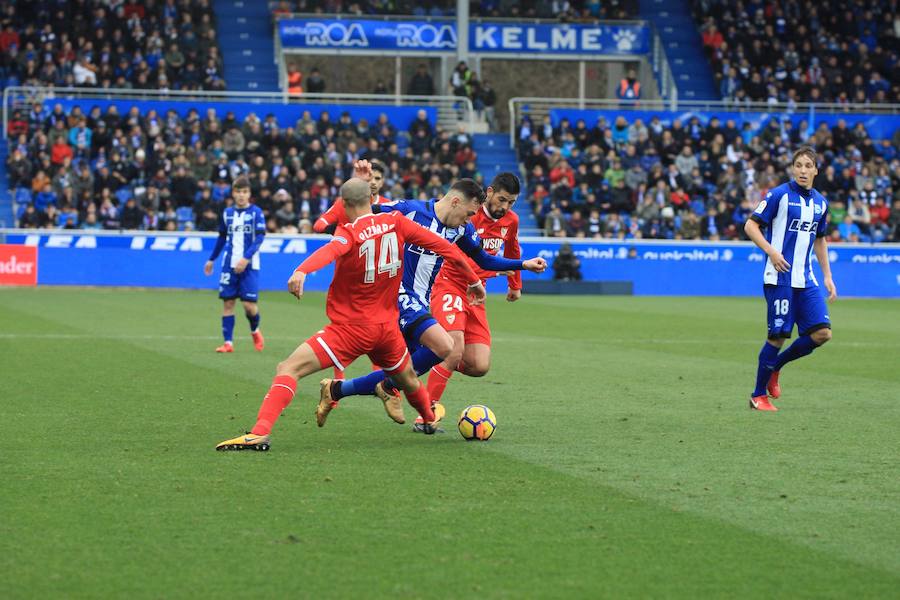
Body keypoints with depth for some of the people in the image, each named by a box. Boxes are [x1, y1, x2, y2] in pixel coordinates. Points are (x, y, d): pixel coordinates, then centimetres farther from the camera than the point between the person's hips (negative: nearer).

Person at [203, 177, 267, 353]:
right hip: (229, 264, 4)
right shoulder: (227, 213, 9)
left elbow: (259, 238, -11)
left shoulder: (256, 212, -3)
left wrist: (246, 259, -22)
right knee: (227, 302, -1)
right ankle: (228, 342, 2)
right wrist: (211, 259, 22)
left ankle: (255, 331, 21)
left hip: (249, 265, -4)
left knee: (249, 304, -9)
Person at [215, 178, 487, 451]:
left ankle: (260, 433, -29)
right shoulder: (395, 222, 0)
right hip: (386, 325, 6)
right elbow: (442, 245, 5)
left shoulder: (349, 232, -13)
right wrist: (473, 280, 18)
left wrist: (301, 271, -57)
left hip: (350, 328, -6)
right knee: (407, 377, 34)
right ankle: (430, 420, 60)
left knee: (288, 369, -11)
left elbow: (330, 250, -37)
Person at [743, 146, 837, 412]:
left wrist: (827, 276, 19)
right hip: (779, 277, -6)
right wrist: (771, 251, -19)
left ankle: (774, 367, 17)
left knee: (822, 333, -4)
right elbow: (751, 225, -6)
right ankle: (758, 395, 9)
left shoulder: (820, 202, 13)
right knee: (778, 335, -6)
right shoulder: (779, 195, -6)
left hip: (806, 280, 6)